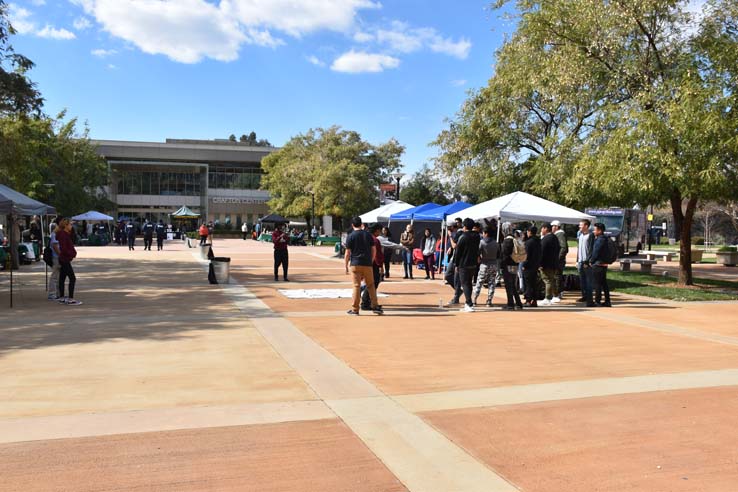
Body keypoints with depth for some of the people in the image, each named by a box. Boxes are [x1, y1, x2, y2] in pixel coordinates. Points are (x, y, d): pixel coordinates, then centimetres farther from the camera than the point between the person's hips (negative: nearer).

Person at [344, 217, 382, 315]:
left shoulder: (350, 236, -2)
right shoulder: (368, 235, 7)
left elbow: (347, 253, -4)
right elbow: (374, 250, 7)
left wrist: (346, 266, 2)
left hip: (355, 264, -2)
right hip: (367, 264, 2)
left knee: (356, 286, 0)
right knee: (371, 285, 12)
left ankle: (355, 309, 2)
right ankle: (375, 306, 11)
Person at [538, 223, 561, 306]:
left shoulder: (545, 238, -17)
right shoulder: (554, 237, 13)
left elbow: (543, 252, -20)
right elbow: (557, 250, 18)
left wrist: (541, 264, -19)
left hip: (547, 264, -9)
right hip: (554, 263, 9)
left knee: (548, 281, -7)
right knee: (552, 280, 19)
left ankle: (548, 299, -6)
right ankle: (555, 296, 27)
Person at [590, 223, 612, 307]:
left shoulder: (600, 240, -17)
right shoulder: (604, 239, 14)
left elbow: (596, 252, -17)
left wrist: (591, 261, -6)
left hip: (598, 264, -10)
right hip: (604, 264, 10)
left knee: (597, 284, -3)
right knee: (604, 283, 12)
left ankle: (597, 301, 0)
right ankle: (607, 301, 16)